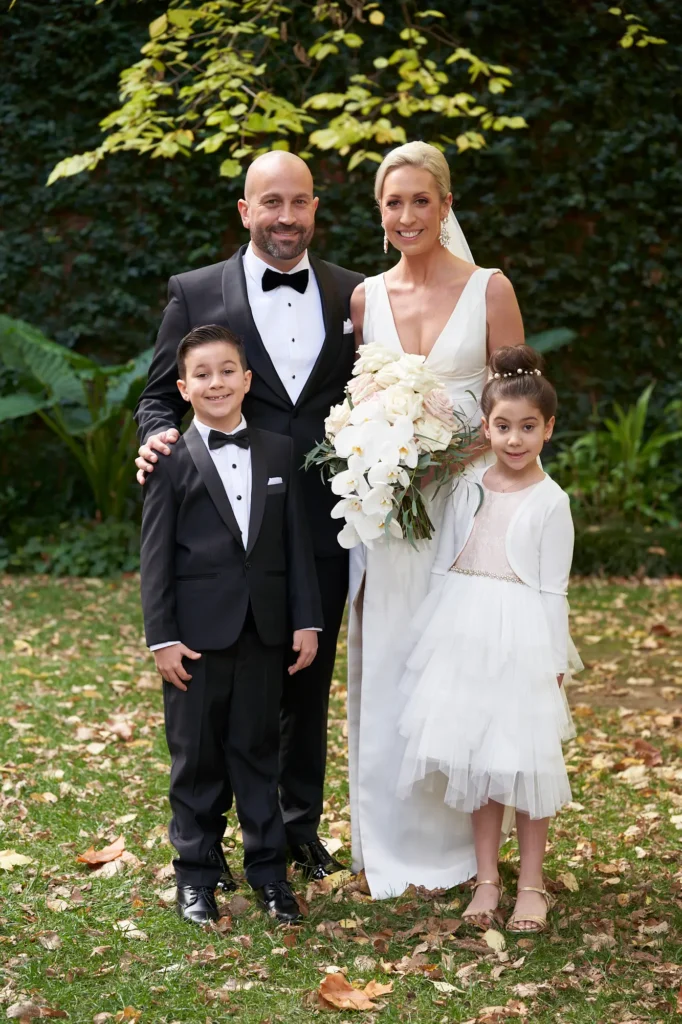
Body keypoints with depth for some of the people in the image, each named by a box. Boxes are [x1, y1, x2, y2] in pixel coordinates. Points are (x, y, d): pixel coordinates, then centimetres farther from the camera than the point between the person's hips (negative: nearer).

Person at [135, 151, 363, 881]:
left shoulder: (353, 295, 7)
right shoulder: (196, 293, 1)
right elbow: (160, 395, 4)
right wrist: (159, 437, -17)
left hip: (321, 525, 2)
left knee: (309, 680, 14)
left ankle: (299, 824, 31)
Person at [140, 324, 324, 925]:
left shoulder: (279, 453, 7)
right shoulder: (172, 461, -3)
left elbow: (296, 543, 8)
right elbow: (155, 555, -4)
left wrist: (307, 621, 3)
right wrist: (162, 637, -9)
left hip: (264, 631, 2)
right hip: (199, 633, -2)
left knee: (258, 752, 10)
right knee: (197, 757, 7)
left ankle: (269, 869, 19)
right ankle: (196, 874, 18)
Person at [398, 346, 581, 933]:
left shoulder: (550, 502, -5)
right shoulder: (469, 489, 5)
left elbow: (552, 589, -4)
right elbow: (446, 566, 10)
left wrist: (555, 662, -5)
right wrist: (436, 638, 8)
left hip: (522, 638, -4)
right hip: (466, 636, 4)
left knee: (527, 759, 2)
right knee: (476, 757, 8)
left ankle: (531, 885, 14)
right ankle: (486, 879, 19)